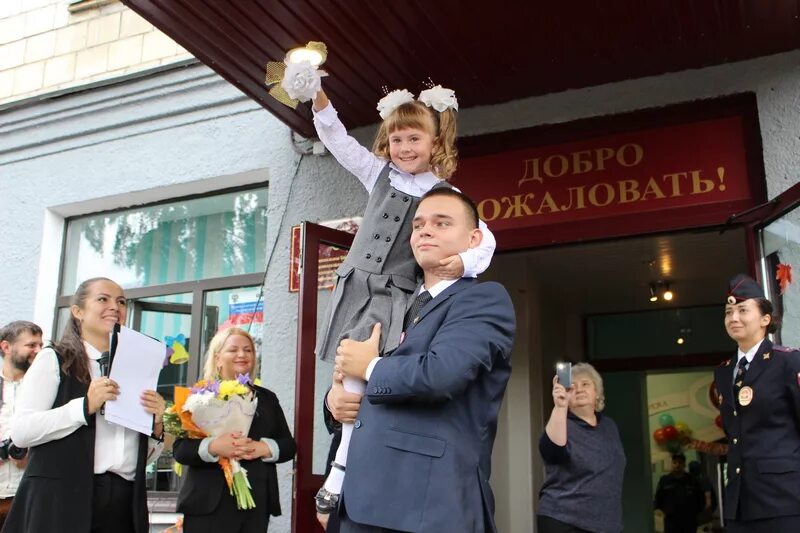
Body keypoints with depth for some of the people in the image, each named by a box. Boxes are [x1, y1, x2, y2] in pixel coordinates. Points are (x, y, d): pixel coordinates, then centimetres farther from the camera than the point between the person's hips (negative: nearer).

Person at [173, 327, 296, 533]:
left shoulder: (267, 398, 15)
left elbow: (289, 446, 10)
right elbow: (180, 449, -3)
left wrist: (262, 448, -11)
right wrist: (214, 446, -21)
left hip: (256, 503, 3)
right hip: (209, 504, -3)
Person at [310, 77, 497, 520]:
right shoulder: (378, 173, 11)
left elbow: (484, 239, -7)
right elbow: (336, 139, 11)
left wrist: (464, 262, -28)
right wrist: (318, 96, -3)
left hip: (396, 297, -4)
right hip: (356, 287, 4)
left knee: (361, 373, -14)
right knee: (351, 376, 5)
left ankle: (343, 471, -4)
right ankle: (345, 468, 16)